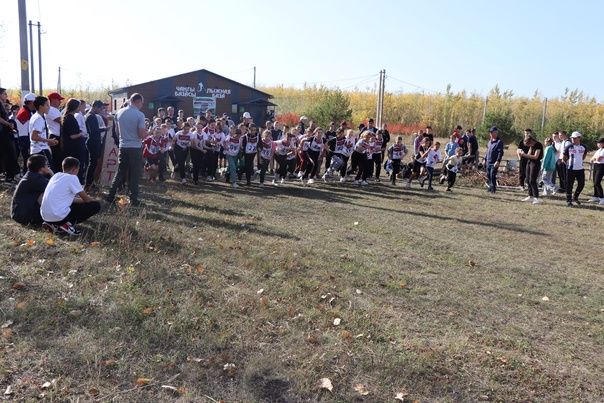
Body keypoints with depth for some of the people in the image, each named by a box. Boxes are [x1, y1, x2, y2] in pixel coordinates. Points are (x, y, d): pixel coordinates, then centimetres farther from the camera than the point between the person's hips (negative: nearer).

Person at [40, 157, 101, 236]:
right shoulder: (72, 177, -7)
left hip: (45, 216, 8)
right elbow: (86, 199, 0)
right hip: (59, 216, -8)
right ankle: (67, 225, -7)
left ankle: (55, 225, 12)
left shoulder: (56, 175, 15)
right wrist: (94, 201, 21)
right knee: (96, 205, -2)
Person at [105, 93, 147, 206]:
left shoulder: (120, 112, 3)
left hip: (123, 147, 5)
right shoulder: (139, 115, -13)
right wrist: (146, 133, 5)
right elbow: (142, 134, -15)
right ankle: (133, 199, 8)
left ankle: (111, 196, 13)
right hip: (135, 148, -5)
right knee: (134, 175, 3)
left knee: (120, 172, 14)